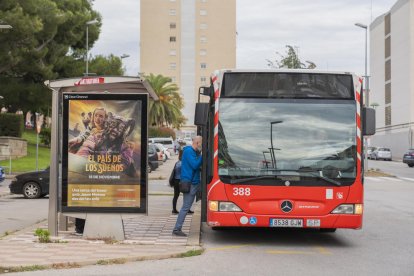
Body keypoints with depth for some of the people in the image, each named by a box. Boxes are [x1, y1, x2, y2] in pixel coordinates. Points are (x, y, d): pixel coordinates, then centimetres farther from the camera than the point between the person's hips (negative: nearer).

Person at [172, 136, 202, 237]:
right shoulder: (188, 151, -13)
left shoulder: (194, 152, 17)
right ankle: (177, 229, -4)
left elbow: (199, 165, 18)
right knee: (186, 207, -7)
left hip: (195, 182, 10)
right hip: (189, 183, -10)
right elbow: (195, 165, -21)